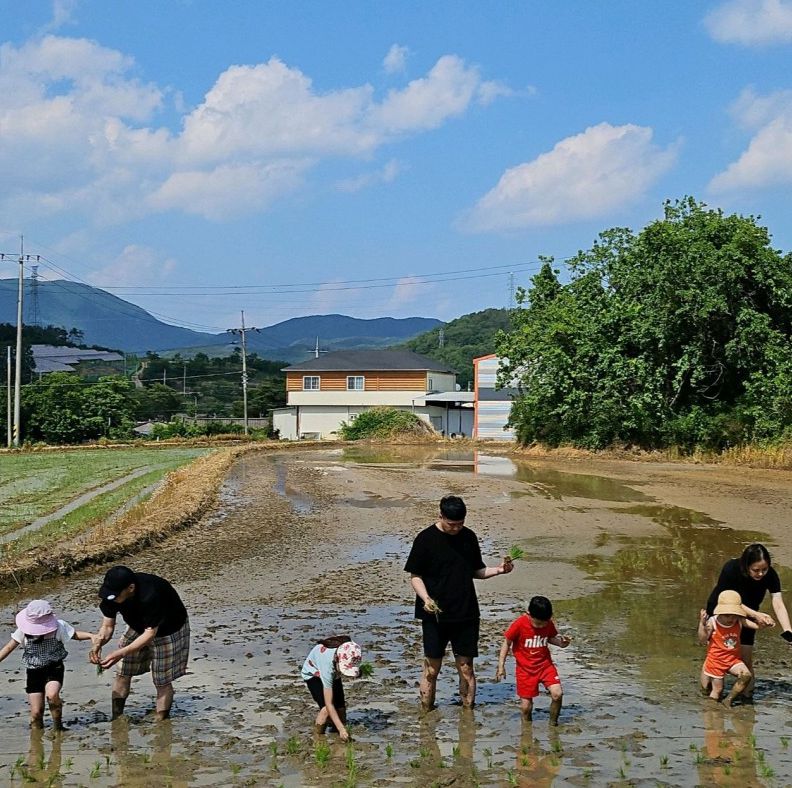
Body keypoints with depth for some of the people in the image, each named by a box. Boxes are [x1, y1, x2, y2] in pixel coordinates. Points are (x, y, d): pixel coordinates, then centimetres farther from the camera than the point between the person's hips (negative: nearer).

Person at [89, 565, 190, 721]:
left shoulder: (151, 596, -42)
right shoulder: (111, 594, -23)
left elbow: (150, 633, -37)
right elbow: (107, 626, -14)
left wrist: (121, 653, -45)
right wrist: (98, 644, -35)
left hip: (168, 630, -6)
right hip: (139, 627, 6)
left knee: (162, 681, -4)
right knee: (122, 672, 1)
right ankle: (116, 720, 12)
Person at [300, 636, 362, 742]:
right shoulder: (328, 665, -46)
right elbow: (329, 704, -41)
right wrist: (341, 729, -43)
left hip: (334, 673, 5)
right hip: (313, 673, -5)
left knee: (341, 709, -4)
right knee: (327, 709, -25)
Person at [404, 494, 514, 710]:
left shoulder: (469, 537, 5)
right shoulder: (426, 539, -7)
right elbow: (415, 576, -4)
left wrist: (498, 570, -3)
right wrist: (426, 599, -20)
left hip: (466, 613, 3)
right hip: (435, 615, -3)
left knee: (466, 667, 6)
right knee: (432, 668, 1)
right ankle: (426, 713, 13)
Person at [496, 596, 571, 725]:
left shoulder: (549, 624, -7)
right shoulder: (519, 624, -17)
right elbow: (506, 643, -6)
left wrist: (560, 642, -8)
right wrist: (501, 666, -9)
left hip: (545, 664, 2)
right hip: (525, 668, -2)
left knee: (557, 694, -17)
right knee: (526, 706, -3)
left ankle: (553, 723, 6)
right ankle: (527, 724, 28)